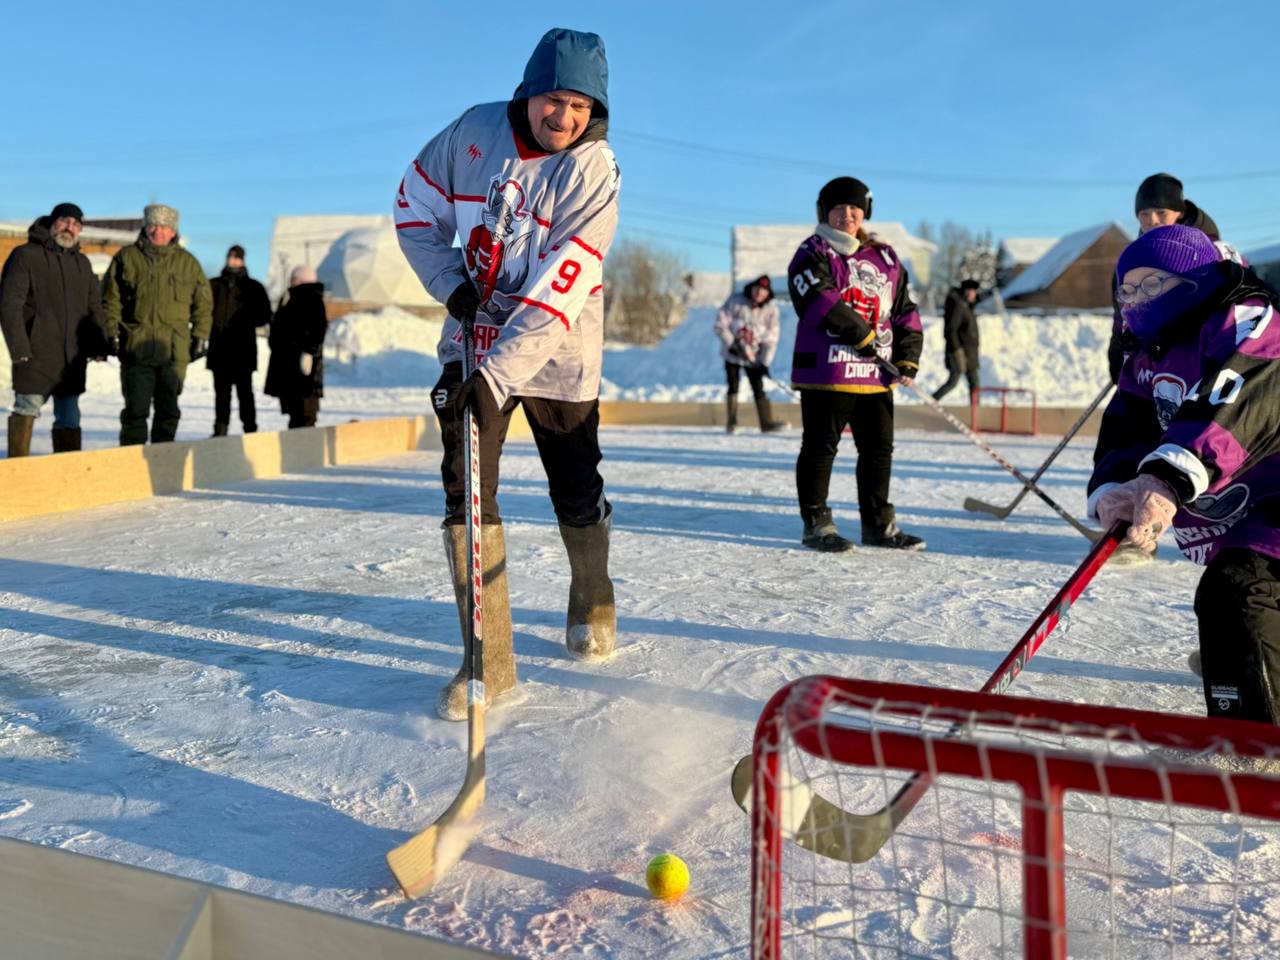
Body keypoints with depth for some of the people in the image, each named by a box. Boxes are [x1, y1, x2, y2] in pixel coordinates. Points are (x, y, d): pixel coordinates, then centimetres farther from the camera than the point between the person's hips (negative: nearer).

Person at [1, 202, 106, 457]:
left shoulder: (82, 263, 17)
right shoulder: (26, 256, -2)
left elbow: (94, 308, 20)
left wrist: (98, 345, 9)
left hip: (72, 358, 5)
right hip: (35, 354, -5)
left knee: (69, 419, 8)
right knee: (27, 411, -2)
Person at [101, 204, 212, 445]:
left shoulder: (187, 262, 9)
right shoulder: (126, 257, 6)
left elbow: (203, 302, 13)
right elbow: (110, 299, 7)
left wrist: (200, 336, 6)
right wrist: (112, 333, 0)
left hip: (175, 351, 1)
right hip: (135, 348, -1)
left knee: (169, 410, 8)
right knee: (135, 409, 0)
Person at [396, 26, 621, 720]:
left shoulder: (593, 170, -15)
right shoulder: (476, 130, -5)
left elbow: (559, 294, -24)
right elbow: (416, 204, 9)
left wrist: (494, 375, -32)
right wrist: (451, 283, -7)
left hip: (556, 357, -2)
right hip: (472, 342, 3)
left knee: (577, 498, 7)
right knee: (466, 493, -7)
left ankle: (592, 603, 38)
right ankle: (489, 661, 1)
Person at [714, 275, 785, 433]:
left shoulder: (771, 309, -7)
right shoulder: (735, 301, -12)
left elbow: (771, 338, -7)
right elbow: (720, 325, -9)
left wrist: (765, 362, -14)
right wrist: (731, 344, -16)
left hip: (753, 356, 1)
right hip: (732, 353, -1)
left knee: (758, 388, -1)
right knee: (733, 387, 0)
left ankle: (767, 422, 0)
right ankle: (731, 423, 6)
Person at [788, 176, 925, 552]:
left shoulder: (886, 259, 17)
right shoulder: (812, 254, -1)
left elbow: (905, 310, 17)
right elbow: (818, 301, -18)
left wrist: (907, 358, 4)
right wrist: (860, 333, -23)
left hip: (876, 374, 6)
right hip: (826, 369, -6)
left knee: (879, 448, 11)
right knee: (820, 446, 0)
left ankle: (878, 524, 22)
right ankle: (816, 524, 10)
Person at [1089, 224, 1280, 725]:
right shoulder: (1148, 361, 7)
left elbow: (1233, 402, -38)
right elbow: (1124, 434, -7)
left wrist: (1169, 477, -53)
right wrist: (1113, 489, -29)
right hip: (1229, 529, 10)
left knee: (1231, 595, -27)